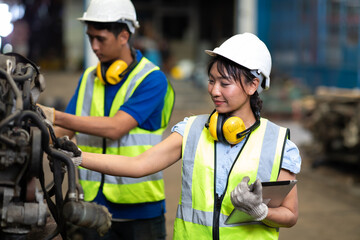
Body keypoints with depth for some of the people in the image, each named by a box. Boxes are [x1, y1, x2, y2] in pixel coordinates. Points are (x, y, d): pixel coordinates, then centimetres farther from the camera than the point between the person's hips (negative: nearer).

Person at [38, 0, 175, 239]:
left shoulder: (152, 79, -10)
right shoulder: (89, 77, 10)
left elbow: (115, 127, -21)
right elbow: (65, 132, 11)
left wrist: (54, 116, -26)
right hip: (94, 204, 5)